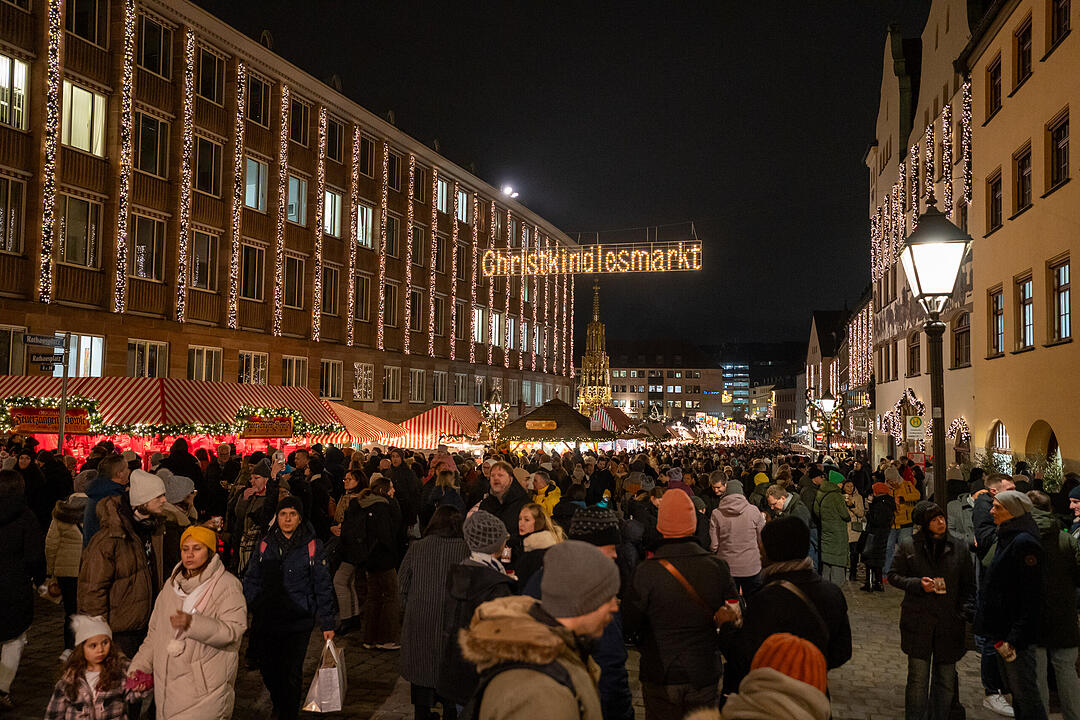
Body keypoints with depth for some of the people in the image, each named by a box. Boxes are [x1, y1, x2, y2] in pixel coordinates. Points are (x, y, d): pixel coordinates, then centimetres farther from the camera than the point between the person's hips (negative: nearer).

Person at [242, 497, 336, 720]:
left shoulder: (312, 547, -2)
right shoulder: (264, 546, 6)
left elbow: (323, 586, 1)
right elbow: (251, 581, 11)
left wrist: (327, 623, -1)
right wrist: (254, 608, -3)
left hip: (299, 623, -3)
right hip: (267, 622, 3)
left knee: (292, 673, -3)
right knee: (269, 670, 11)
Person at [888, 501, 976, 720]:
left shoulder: (959, 548, 5)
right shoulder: (908, 547, 0)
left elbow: (969, 585, 10)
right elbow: (894, 576, 6)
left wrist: (965, 612, -4)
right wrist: (918, 584, -11)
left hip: (949, 624, 2)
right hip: (918, 623, -2)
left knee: (946, 681, 9)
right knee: (918, 679, 1)